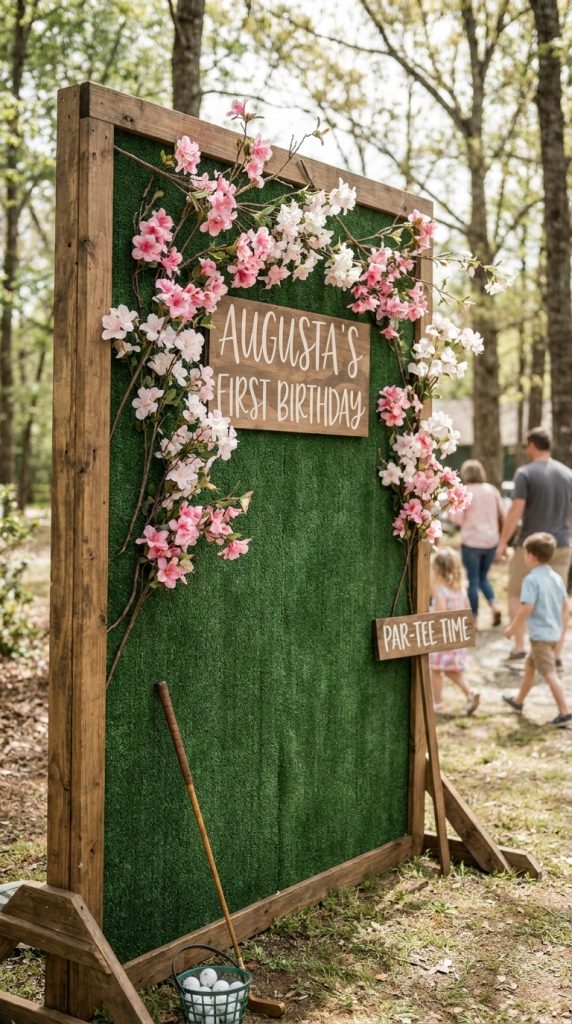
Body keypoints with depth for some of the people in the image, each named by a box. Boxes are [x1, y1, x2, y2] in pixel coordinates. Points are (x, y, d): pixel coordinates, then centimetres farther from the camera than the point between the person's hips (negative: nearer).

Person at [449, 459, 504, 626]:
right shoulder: (492, 490, 4)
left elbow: (458, 519, -11)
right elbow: (502, 515, 6)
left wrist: (450, 513, 10)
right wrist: (500, 534, 18)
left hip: (471, 542, -4)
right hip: (491, 541, 4)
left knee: (473, 581, 5)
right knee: (483, 577, 20)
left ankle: (474, 618, 9)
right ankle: (495, 605, -2)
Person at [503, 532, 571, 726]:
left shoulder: (531, 580, -17)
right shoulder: (556, 578, 7)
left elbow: (526, 608, -22)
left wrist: (512, 628, -11)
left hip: (540, 635, -9)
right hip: (554, 633, 9)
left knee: (549, 674, -7)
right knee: (529, 666, 23)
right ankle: (518, 701, 38)